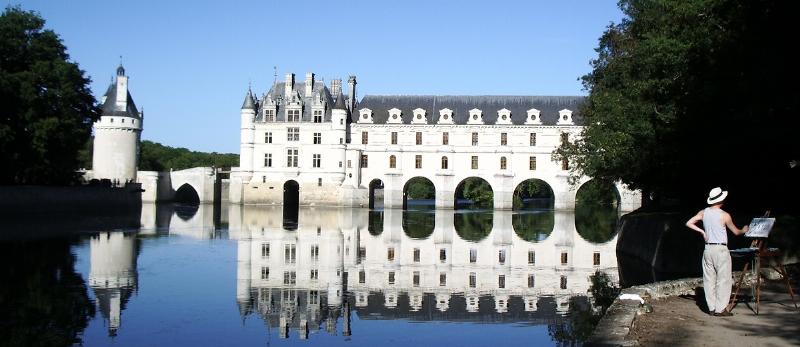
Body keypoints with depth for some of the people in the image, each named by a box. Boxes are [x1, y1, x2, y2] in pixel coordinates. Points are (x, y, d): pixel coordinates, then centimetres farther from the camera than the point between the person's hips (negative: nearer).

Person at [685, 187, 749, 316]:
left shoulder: (703, 212, 3)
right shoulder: (724, 215, -9)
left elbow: (689, 223, 2)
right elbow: (736, 232, 4)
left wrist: (702, 231, 8)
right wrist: (744, 230, 24)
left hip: (708, 249, 5)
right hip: (721, 249, -5)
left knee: (709, 279, 9)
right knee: (723, 280, 2)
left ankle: (712, 308, 12)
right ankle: (721, 309, 2)